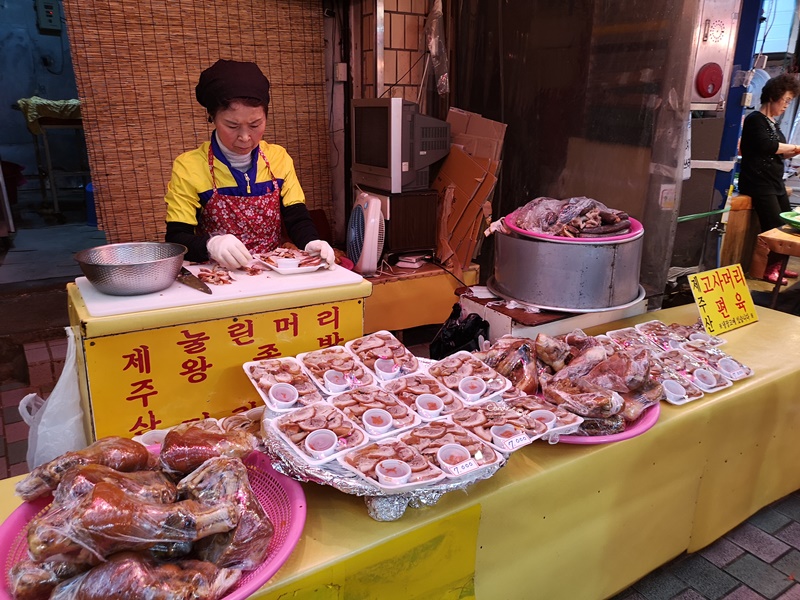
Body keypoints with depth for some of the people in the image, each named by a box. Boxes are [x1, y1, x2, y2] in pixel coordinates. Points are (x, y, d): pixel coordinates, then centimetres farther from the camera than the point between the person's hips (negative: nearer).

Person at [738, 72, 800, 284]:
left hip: (775, 182, 9)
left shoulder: (772, 123, 18)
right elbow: (768, 146, -19)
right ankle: (768, 269, -2)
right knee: (774, 226, -15)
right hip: (758, 182, -9)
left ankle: (776, 264, 20)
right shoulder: (755, 119, -8)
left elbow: (778, 154, 22)